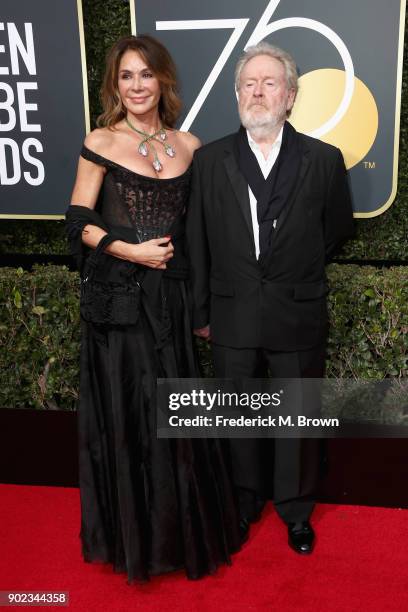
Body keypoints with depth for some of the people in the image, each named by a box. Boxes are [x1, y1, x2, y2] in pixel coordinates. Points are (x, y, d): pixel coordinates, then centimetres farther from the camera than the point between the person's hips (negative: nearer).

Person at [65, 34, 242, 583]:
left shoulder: (188, 146, 7)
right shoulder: (101, 143, -2)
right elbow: (79, 224, -3)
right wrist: (132, 251, -14)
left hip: (171, 296, 3)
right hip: (115, 298, -2)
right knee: (123, 413, 6)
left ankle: (181, 527, 31)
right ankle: (131, 533, 27)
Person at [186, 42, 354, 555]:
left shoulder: (323, 160, -4)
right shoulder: (209, 160, -1)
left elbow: (337, 229, 10)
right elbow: (197, 243, 2)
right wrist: (200, 312, 3)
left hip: (298, 319, -1)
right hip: (233, 318, 1)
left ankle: (295, 509, 35)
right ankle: (246, 501, 39)